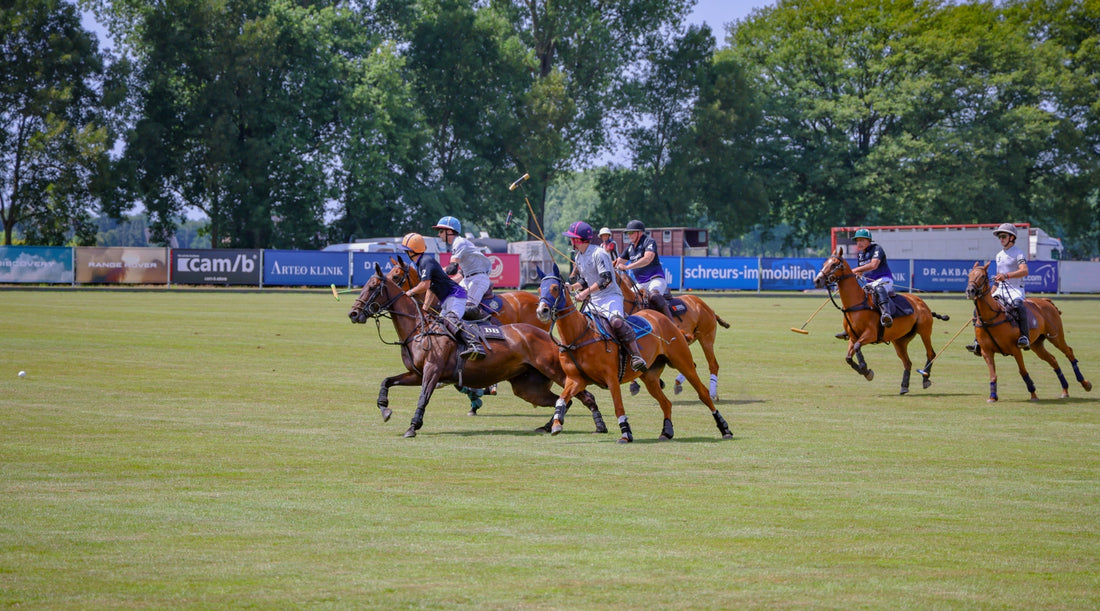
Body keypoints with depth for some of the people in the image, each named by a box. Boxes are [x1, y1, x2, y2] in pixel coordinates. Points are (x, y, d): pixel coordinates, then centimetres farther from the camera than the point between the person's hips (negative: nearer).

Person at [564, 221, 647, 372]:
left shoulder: (599, 253, -13)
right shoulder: (579, 257, 15)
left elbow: (606, 279, -22)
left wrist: (586, 292, -25)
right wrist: (573, 287, 1)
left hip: (611, 296, -9)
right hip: (593, 301, 9)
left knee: (616, 322, -33)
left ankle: (636, 355, -34)